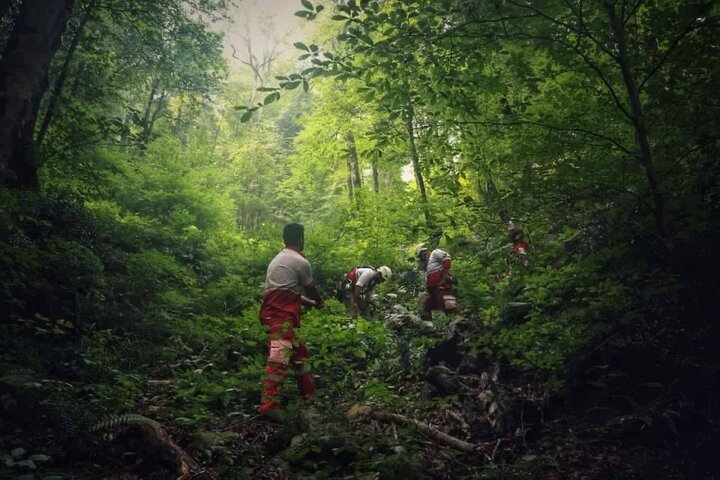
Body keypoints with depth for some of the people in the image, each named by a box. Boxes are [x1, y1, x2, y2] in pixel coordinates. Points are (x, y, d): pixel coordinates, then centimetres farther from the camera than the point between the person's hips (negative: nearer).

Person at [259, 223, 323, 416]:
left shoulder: (278, 259, 25)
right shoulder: (301, 262, -4)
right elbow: (310, 289, 9)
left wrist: (309, 302, 43)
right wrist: (319, 303, 30)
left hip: (274, 311, 10)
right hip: (282, 313, -10)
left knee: (299, 351, 19)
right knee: (280, 356, -16)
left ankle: (309, 394, 30)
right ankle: (269, 406, -22)